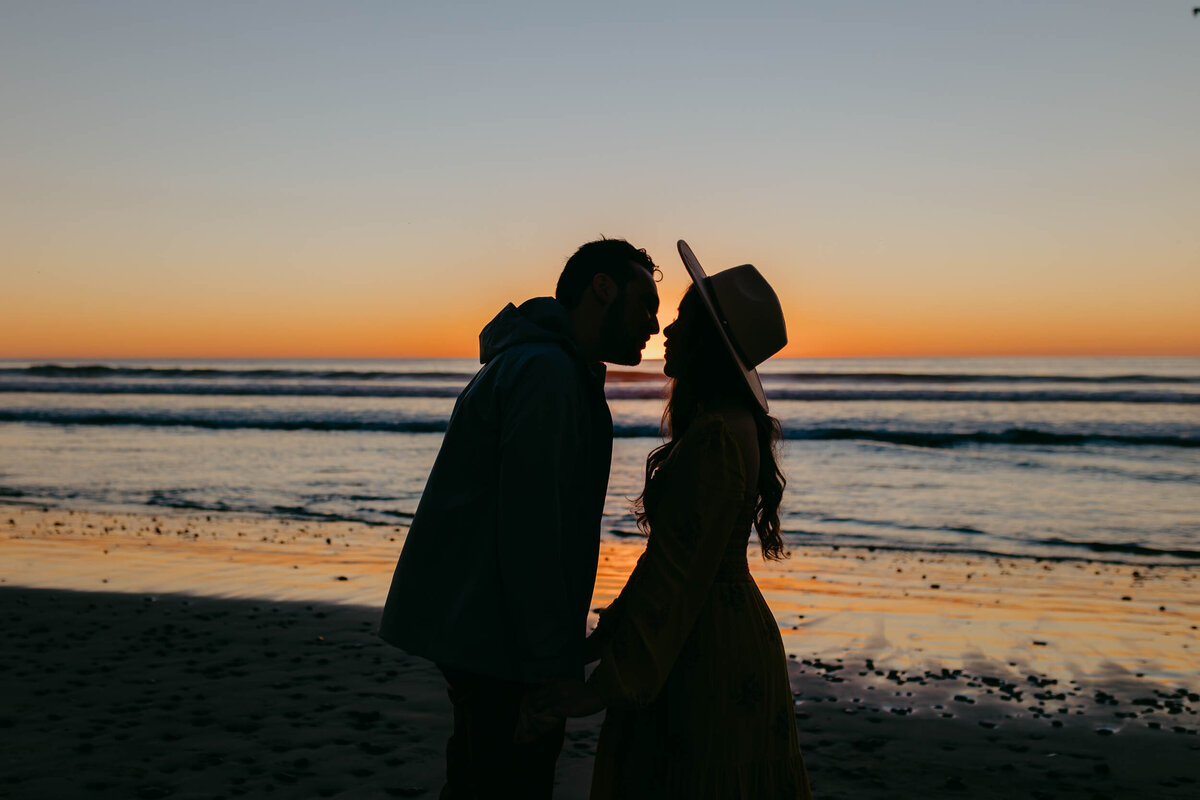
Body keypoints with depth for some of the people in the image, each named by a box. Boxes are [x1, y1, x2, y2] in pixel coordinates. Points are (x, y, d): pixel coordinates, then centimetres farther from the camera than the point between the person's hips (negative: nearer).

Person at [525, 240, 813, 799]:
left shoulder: (715, 439, -22)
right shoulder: (732, 425, 9)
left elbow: (675, 570, -25)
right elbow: (674, 555, 14)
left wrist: (606, 685, -23)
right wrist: (606, 638, 17)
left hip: (710, 657, -10)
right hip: (730, 635, 10)